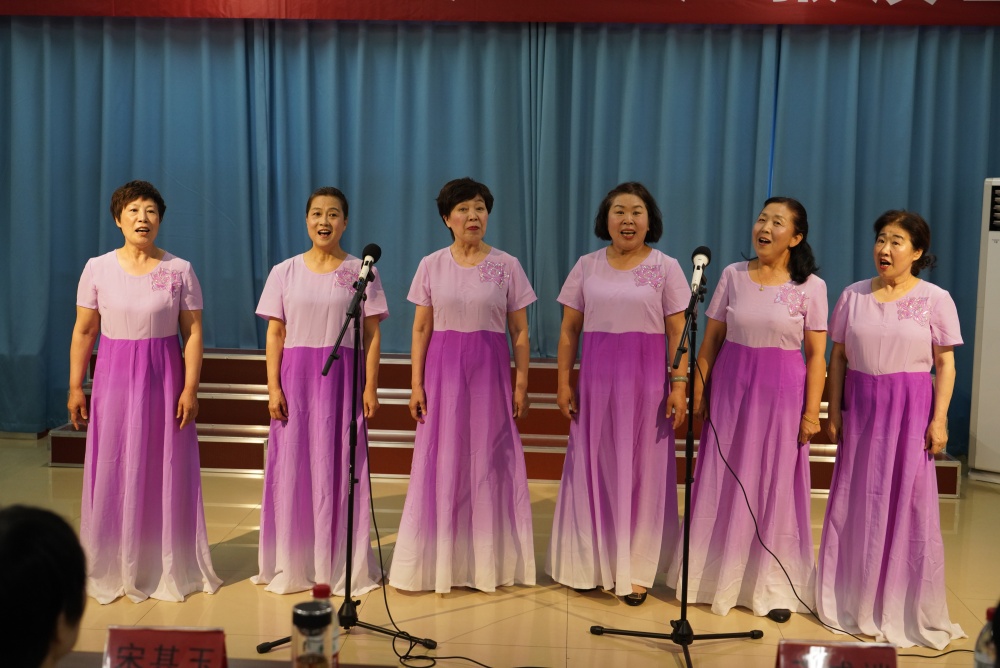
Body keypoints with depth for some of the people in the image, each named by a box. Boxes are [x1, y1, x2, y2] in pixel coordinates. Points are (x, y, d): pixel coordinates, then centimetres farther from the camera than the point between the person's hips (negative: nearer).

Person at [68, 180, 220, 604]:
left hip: (164, 378, -1)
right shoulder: (98, 268, 2)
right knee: (112, 472, 5)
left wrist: (190, 387, -7)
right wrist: (75, 387, 2)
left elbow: (193, 332, -2)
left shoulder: (179, 270, -1)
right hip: (115, 376, 1)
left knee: (166, 470, 4)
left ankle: (168, 569, 18)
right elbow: (84, 332, 5)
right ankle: (112, 570, 19)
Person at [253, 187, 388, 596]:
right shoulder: (285, 272, 6)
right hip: (296, 377, 1)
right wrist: (273, 387, -2)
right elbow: (275, 334, 5)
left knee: (338, 467, 1)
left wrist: (370, 387, -5)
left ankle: (340, 567, 13)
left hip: (342, 377, -1)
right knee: (292, 467, 4)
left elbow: (372, 335, 2)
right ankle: (294, 566, 17)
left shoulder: (360, 272, 3)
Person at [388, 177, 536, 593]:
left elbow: (520, 331, 2)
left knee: (488, 462, 3)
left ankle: (488, 563, 17)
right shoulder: (431, 266, 3)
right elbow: (421, 329, 4)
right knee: (441, 465, 4)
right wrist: (416, 383, -2)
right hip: (444, 371, 1)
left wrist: (521, 383, -3)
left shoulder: (507, 266, 0)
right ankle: (441, 563, 17)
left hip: (490, 371, -1)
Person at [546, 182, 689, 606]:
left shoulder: (666, 267, 1)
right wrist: (564, 382, 1)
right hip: (596, 379, 2)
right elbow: (569, 329, 7)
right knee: (592, 469, 7)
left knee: (641, 471, 3)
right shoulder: (587, 266, 6)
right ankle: (592, 564, 21)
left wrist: (679, 385, -10)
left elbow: (677, 332, -2)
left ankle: (634, 571, 13)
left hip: (646, 380, -2)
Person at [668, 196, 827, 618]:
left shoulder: (810, 286, -3)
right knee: (722, 484, 7)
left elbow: (816, 355, -3)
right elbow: (710, 341, 5)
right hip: (730, 389, 2)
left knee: (775, 486, 4)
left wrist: (811, 412, -6)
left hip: (781, 393, -2)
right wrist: (698, 392, 1)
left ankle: (773, 588, 16)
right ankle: (717, 577, 22)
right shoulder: (733, 276, 2)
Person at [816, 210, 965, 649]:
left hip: (910, 408, -3)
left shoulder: (935, 299, -2)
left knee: (907, 502, 1)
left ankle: (906, 608, 14)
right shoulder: (854, 296, 5)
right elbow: (838, 358, 7)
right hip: (860, 407, 3)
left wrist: (939, 419, -8)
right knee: (856, 502, 8)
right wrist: (833, 413, 3)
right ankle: (853, 600, 22)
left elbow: (946, 364, -2)